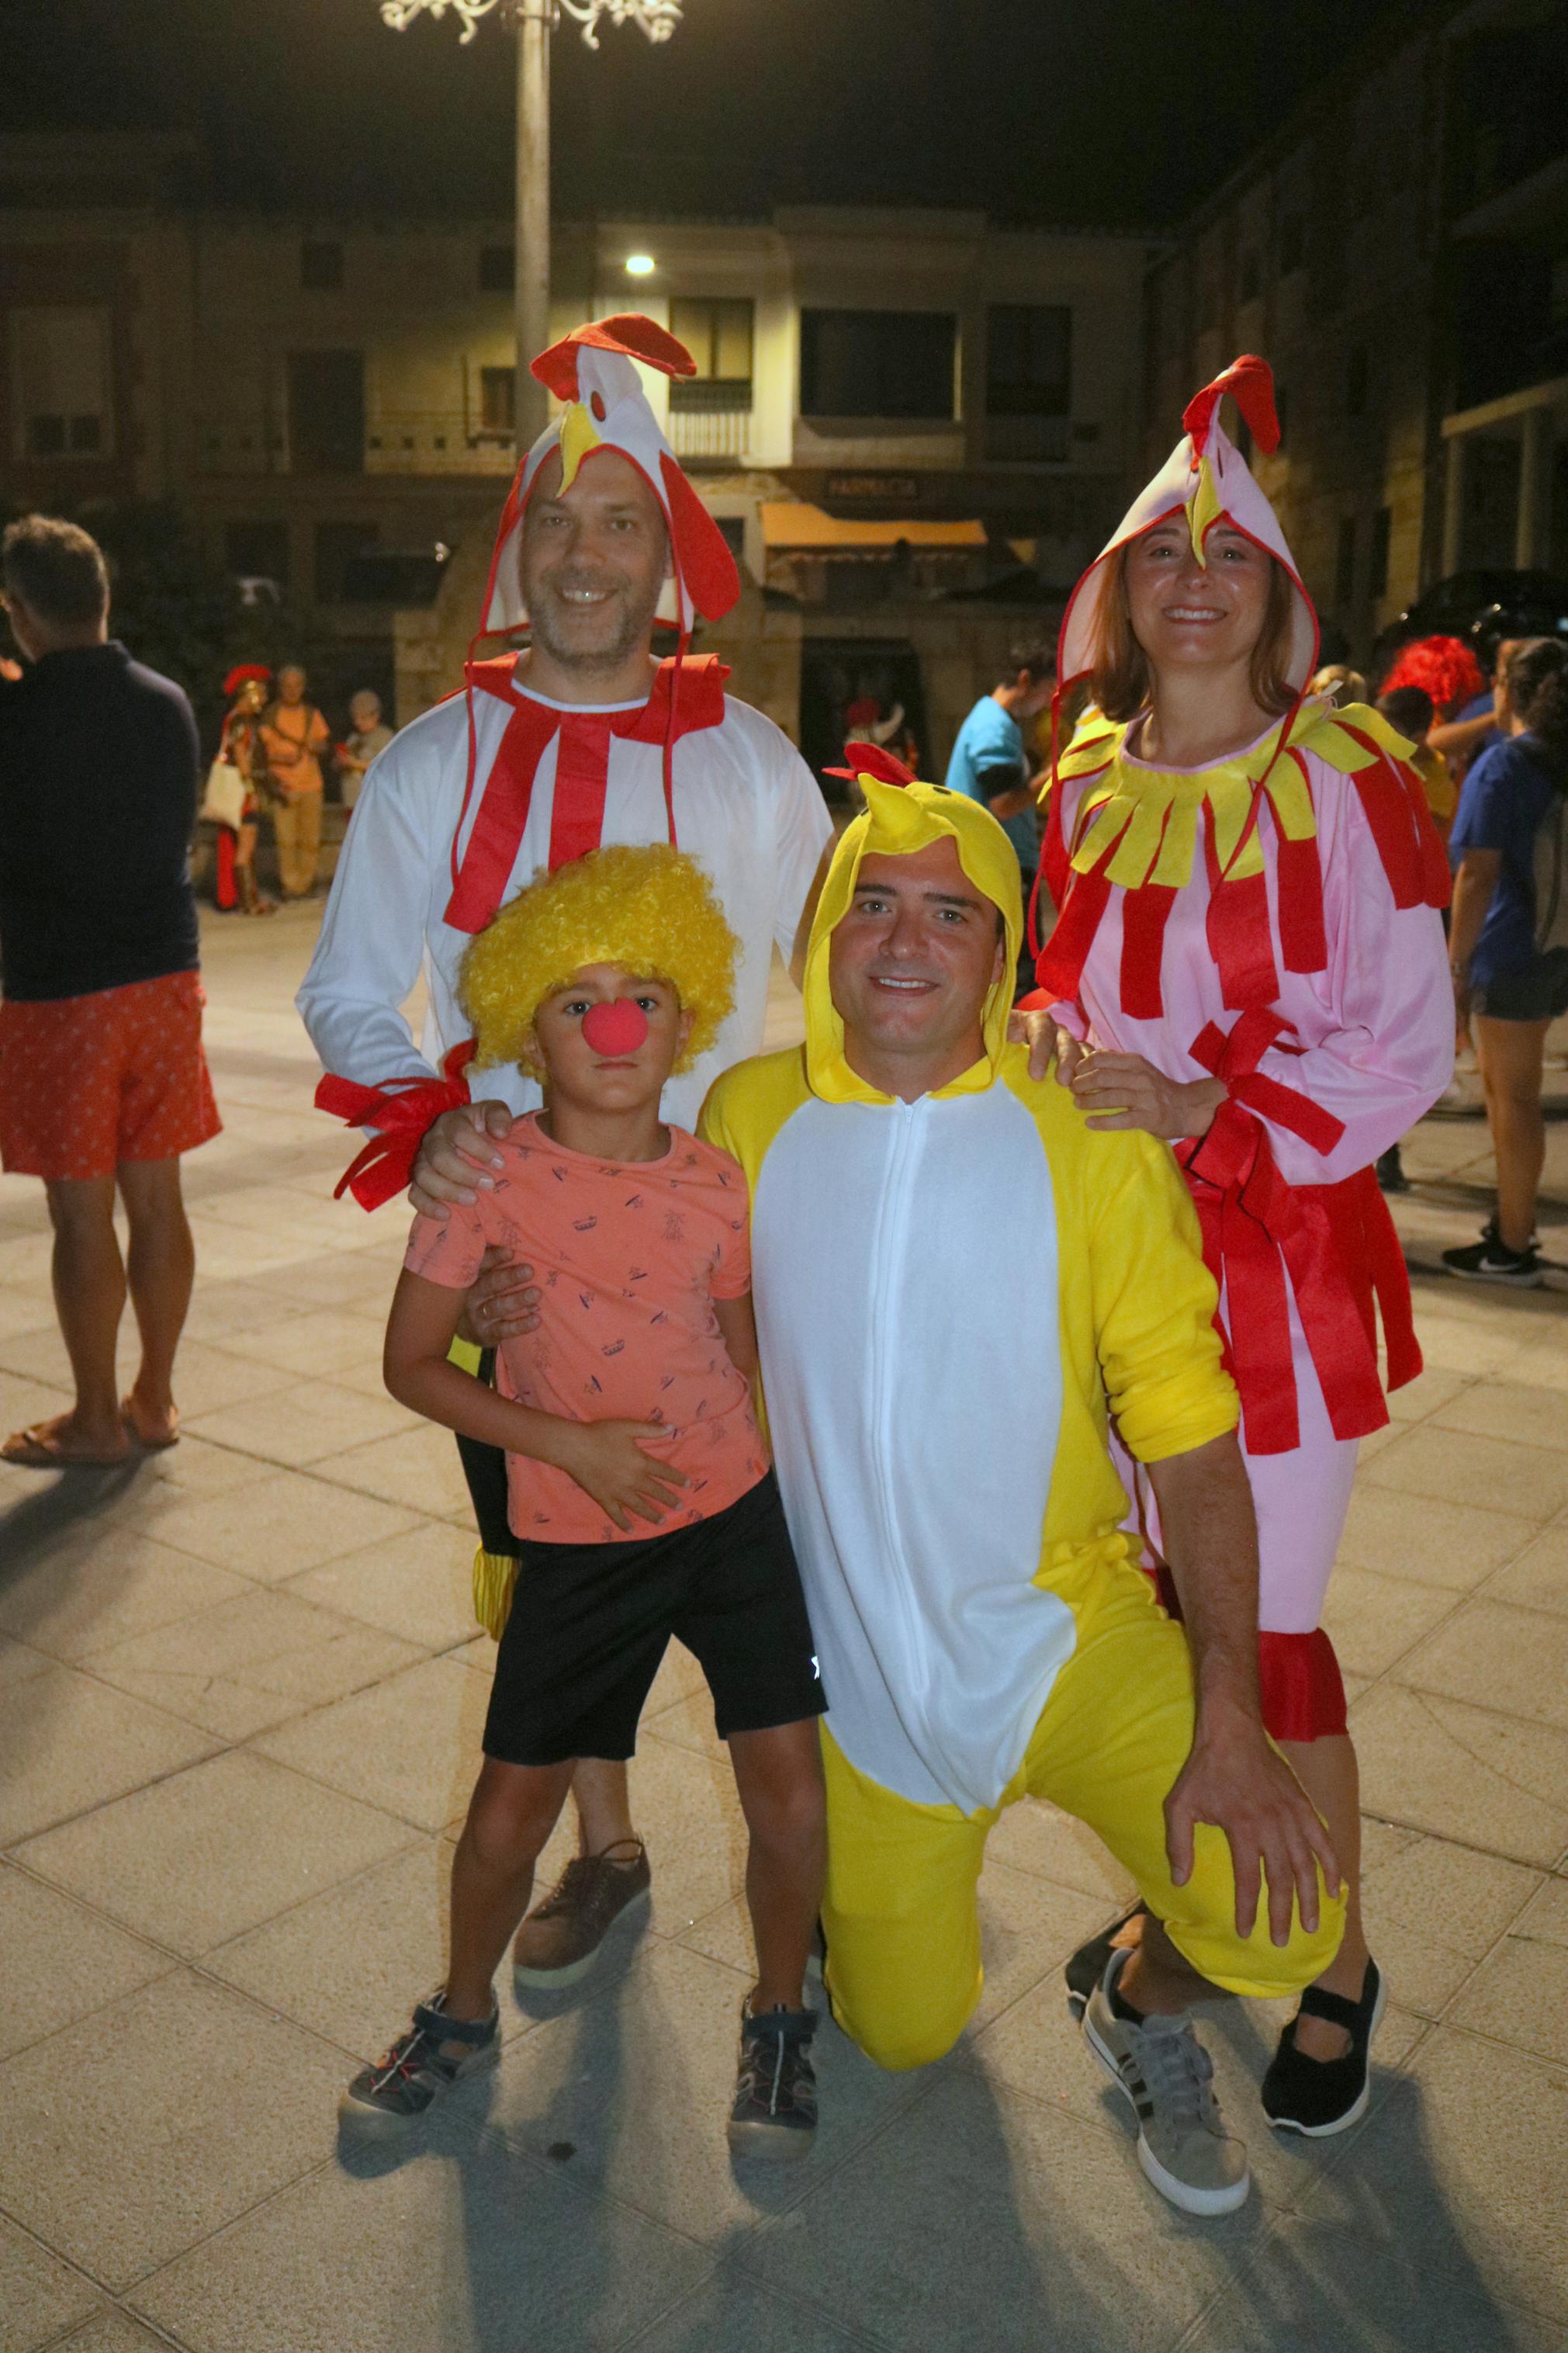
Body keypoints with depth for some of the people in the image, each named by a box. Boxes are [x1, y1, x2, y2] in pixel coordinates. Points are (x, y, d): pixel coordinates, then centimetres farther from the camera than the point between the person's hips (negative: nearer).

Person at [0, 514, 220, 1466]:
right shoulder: (169, 703, 3)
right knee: (157, 1197, 12)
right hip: (166, 972, 5)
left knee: (82, 1212, 3)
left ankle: (96, 1420, 13)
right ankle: (155, 1399, 22)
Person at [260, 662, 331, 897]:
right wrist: (281, 758, -14)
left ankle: (306, 882, 12)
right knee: (286, 838, -7)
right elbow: (262, 749, 2)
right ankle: (290, 884, 1)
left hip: (310, 783, 2)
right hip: (282, 785, -2)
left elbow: (324, 744, 14)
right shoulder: (270, 715, 4)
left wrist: (314, 745, -9)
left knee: (311, 838, 0)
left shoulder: (312, 714, 12)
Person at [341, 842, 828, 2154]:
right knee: (513, 1805, 7)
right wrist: (569, 1442, -16)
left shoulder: (714, 1182, -3)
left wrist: (804, 1495, 12)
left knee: (790, 1787, 0)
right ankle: (463, 2014, 37)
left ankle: (779, 2018, 28)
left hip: (737, 1514, 2)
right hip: (579, 1543, -1)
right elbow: (412, 1365, -7)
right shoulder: (487, 1176, -12)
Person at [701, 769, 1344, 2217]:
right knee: (903, 2036, 12)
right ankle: (918, 1881, 47)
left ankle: (1144, 2008, 18)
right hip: (861, 1672, 2)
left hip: (1069, 1631, -1)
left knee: (1278, 1924, -19)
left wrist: (1231, 1727, -18)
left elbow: (1194, 1448, -12)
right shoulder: (747, 1122, -6)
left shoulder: (1092, 1149, -13)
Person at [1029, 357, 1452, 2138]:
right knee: (1149, 1596, 14)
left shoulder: (1342, 777, -7)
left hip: (1279, 1245, -5)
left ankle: (1336, 1959, 23)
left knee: (1267, 1628, 0)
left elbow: (1406, 1041, -10)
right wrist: (1061, 1071, -4)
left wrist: (1203, 1113, -19)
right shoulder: (1086, 788, 8)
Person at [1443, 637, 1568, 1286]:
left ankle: (1513, 1250, 5)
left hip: (1511, 954, -8)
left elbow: (1478, 875, -18)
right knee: (1504, 1085, 20)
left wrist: (1455, 966, -15)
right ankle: (1513, 1219, 29)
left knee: (1513, 1094, -2)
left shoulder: (1501, 767, -14)